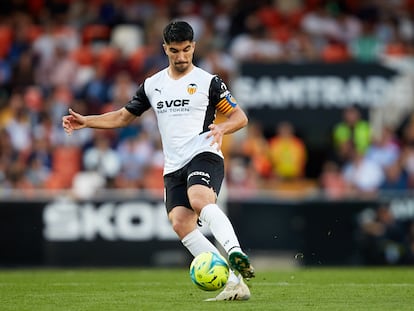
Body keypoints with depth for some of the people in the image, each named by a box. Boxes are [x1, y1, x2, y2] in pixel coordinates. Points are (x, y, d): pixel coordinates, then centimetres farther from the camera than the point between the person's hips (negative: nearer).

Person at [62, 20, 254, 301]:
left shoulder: (208, 82, 4)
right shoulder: (152, 85, 18)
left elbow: (240, 117, 5)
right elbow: (124, 116, 27)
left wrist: (222, 128, -17)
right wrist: (85, 121, 15)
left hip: (204, 155, -4)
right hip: (174, 167, 5)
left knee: (199, 200, -37)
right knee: (180, 223, -19)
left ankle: (235, 252, -53)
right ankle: (234, 283, -23)